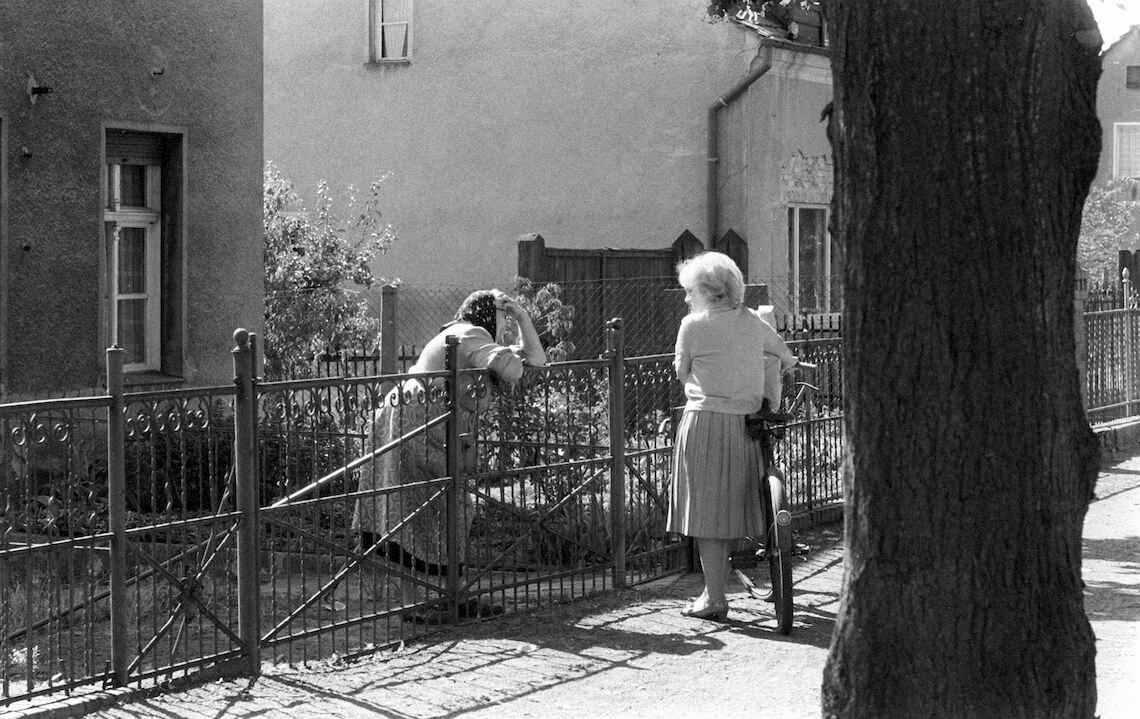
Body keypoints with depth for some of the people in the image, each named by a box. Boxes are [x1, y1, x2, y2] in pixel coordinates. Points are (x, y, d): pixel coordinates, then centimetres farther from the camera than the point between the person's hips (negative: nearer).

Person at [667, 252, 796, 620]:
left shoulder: (693, 325, -7)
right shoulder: (753, 322, 8)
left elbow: (681, 372, 4)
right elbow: (788, 359, 19)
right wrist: (773, 397, 25)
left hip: (705, 421, -5)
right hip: (746, 424, 5)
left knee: (706, 511, 2)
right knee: (731, 505, 16)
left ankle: (714, 598, 3)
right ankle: (716, 587, 25)